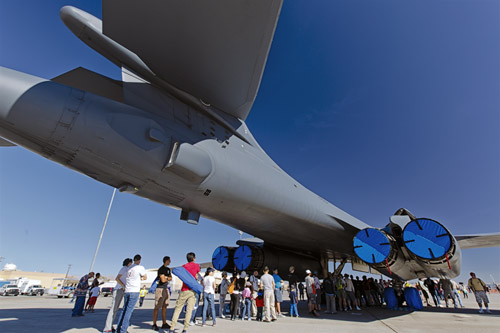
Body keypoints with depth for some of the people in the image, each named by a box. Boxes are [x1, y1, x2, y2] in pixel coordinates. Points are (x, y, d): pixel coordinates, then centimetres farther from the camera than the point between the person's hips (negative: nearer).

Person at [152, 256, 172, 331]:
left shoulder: (168, 269, 14)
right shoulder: (161, 269, -13)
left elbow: (171, 278, 10)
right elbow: (163, 280, -18)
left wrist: (166, 277, -8)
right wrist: (168, 278, 0)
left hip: (166, 289, 8)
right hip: (160, 289, -8)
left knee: (164, 307, 11)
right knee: (157, 307, -1)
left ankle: (164, 324, 17)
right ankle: (154, 324, 8)